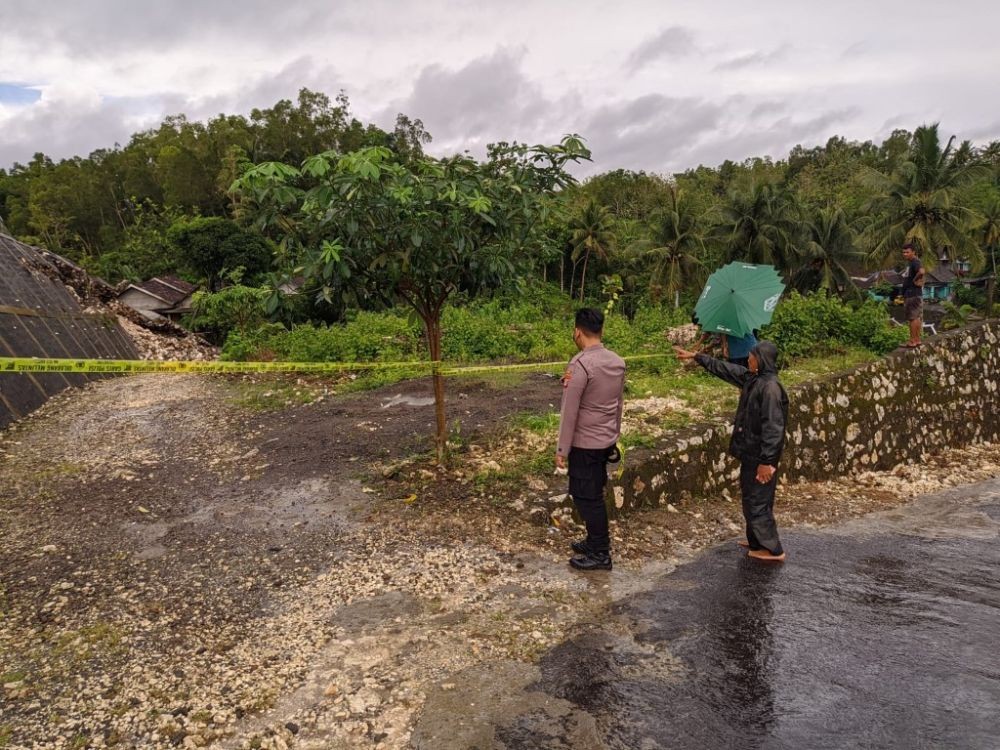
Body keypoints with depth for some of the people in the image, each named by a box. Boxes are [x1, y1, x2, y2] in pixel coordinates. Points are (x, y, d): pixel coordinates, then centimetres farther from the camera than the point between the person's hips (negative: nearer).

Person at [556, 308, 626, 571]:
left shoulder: (580, 364, -21)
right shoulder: (618, 362, 3)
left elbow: (569, 412, -19)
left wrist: (562, 450, -13)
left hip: (585, 444, -8)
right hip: (606, 441, 8)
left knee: (586, 497, 3)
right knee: (594, 494, 20)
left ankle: (600, 554, 12)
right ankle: (597, 541, 32)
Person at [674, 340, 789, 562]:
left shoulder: (770, 387, -23)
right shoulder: (751, 377, 4)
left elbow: (773, 427, -25)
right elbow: (724, 369, 18)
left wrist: (766, 461, -25)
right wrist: (695, 357, 21)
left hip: (760, 455, -9)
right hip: (750, 451, 9)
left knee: (758, 501, 0)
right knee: (750, 497, 19)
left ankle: (772, 549, 11)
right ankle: (756, 540, 33)